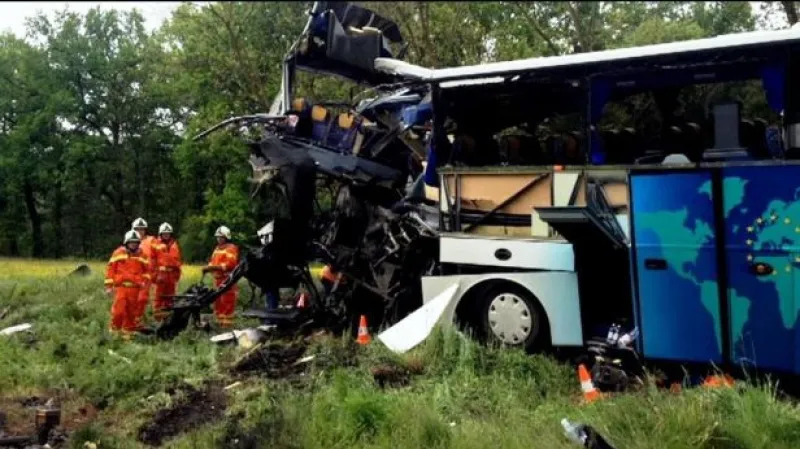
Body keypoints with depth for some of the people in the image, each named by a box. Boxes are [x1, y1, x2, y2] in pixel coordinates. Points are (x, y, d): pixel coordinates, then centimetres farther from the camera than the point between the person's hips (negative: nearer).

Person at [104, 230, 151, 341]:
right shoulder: (118, 253, 4)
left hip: (134, 288, 2)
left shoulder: (141, 255, 10)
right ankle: (115, 330, 5)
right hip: (120, 287, -2)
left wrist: (145, 280, 1)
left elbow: (146, 269, 18)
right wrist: (109, 285, 1)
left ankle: (128, 332, 18)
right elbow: (110, 269, 5)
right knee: (119, 310, -12)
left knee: (131, 311, 6)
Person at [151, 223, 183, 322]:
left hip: (172, 274, 4)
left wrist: (177, 273, 16)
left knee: (170, 295, 10)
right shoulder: (156, 244, -1)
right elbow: (152, 260, -3)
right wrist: (154, 273, -8)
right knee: (159, 295, -5)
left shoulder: (174, 245, 13)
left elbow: (178, 260, 17)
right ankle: (157, 314, -2)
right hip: (161, 273, -4)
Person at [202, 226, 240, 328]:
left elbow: (230, 264, -19)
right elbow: (212, 262, 20)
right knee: (217, 303, 15)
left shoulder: (231, 248, -8)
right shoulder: (217, 248, 20)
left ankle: (227, 325, -7)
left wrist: (214, 267, -23)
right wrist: (208, 267, -3)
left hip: (228, 281, -9)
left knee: (227, 304, -9)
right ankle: (220, 324, 24)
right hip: (218, 280, 9)